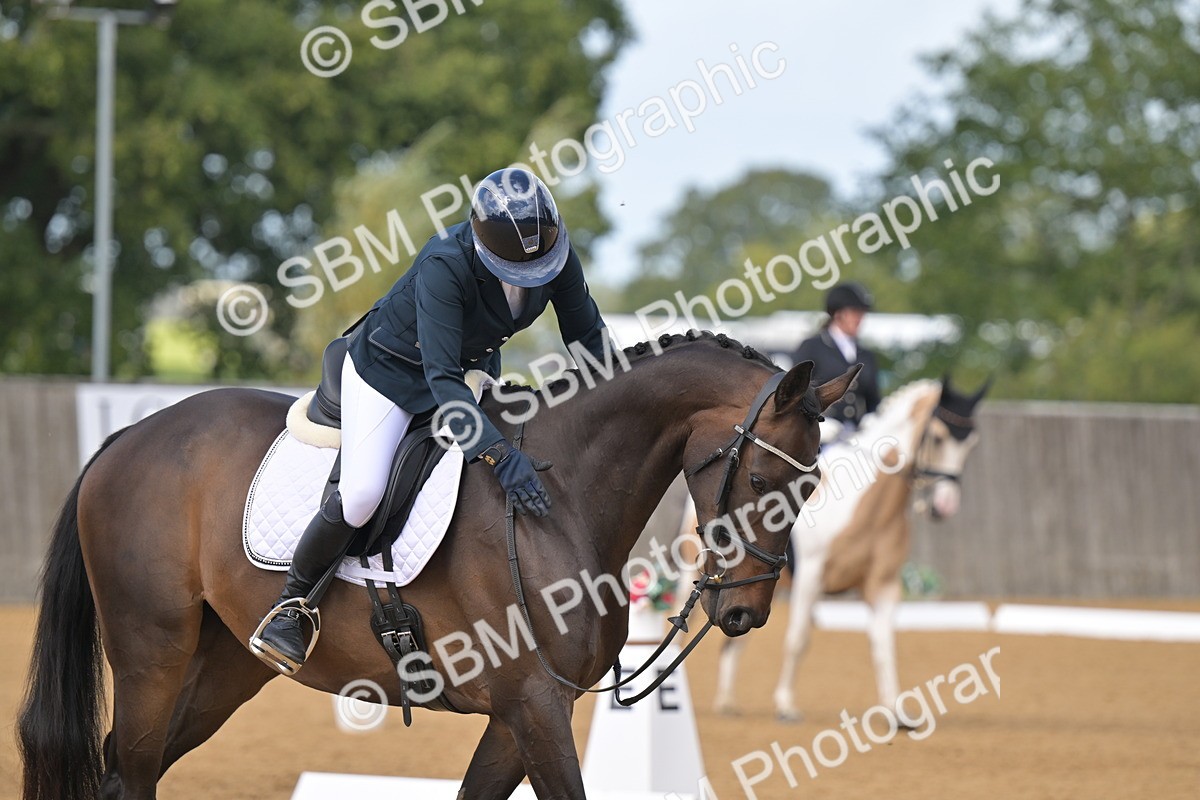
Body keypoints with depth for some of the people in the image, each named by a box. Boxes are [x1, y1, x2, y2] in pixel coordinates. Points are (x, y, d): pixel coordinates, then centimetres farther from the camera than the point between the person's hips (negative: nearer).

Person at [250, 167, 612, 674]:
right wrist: (499, 455, -50)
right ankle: (291, 605, -2)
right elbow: (441, 378, -41)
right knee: (361, 494, -23)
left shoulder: (555, 249, -23)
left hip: (474, 366, 7)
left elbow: (588, 337, -7)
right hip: (392, 367, -6)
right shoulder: (445, 266, -38)